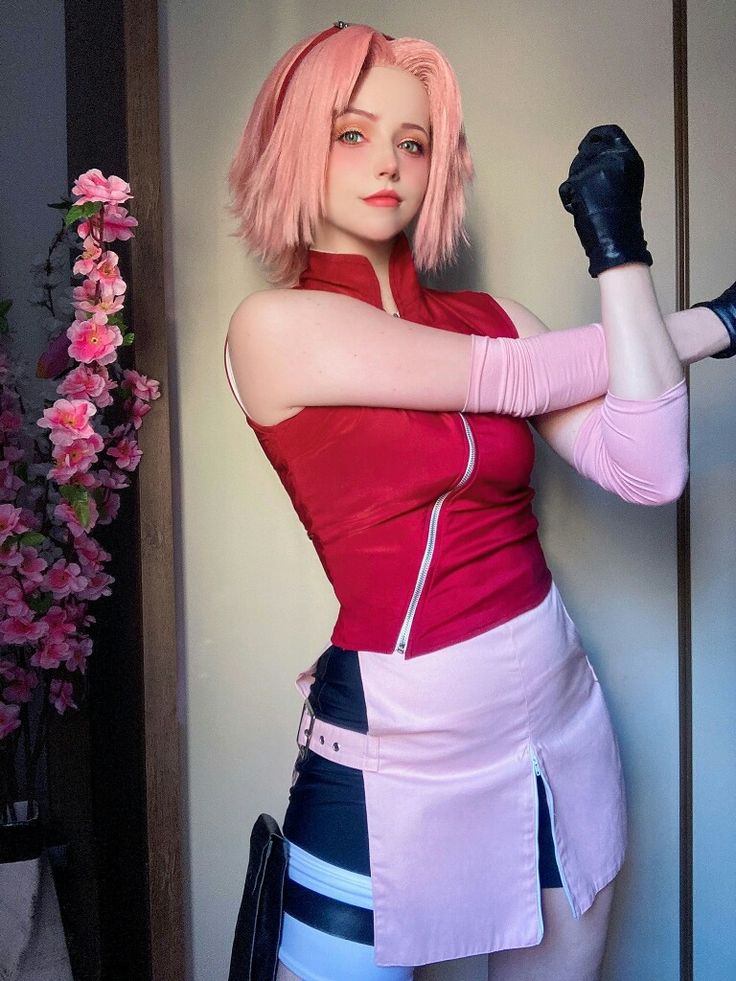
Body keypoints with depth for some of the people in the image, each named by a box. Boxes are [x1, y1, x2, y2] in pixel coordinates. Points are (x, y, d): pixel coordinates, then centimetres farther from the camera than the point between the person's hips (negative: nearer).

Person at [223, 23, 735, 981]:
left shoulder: (488, 318, 4)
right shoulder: (276, 326, -10)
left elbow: (648, 471, -8)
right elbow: (517, 381, -14)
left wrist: (621, 254, -13)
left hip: (560, 717, 5)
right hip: (398, 740, -5)